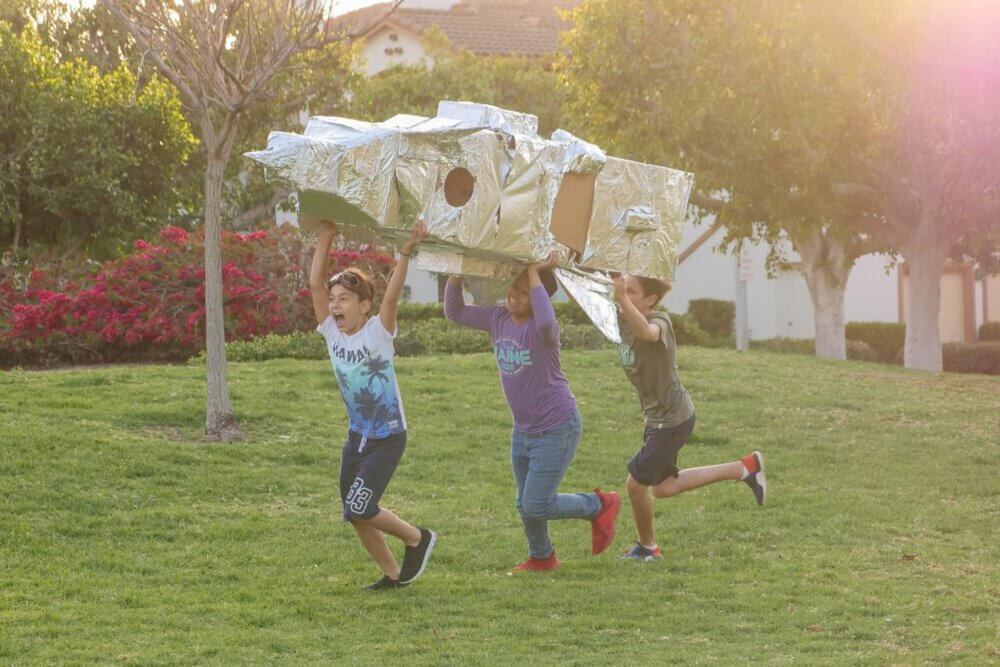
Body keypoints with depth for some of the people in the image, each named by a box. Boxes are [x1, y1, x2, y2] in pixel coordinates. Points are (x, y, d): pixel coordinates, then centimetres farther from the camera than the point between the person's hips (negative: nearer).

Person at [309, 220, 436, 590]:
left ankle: (417, 538, 9)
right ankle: (393, 574, 24)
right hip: (357, 436, 6)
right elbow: (316, 283, -9)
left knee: (359, 509, -14)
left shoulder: (378, 333, -16)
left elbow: (391, 295, -32)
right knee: (354, 515, 7)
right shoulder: (332, 333, -3)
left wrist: (405, 252, -42)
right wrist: (326, 237, -13)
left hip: (388, 438, -6)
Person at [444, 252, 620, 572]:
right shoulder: (498, 319, -2)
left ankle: (600, 506, 17)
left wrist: (535, 274, -41)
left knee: (536, 506, -7)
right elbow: (454, 311, 5)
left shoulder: (541, 329, -23)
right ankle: (541, 557, 43)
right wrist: (456, 272, -10)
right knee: (525, 505, 18)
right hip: (523, 430, 8)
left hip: (557, 430, -7)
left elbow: (546, 323, -49)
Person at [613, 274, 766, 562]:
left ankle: (647, 547, 26)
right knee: (664, 488, 21)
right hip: (658, 417, 9)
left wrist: (623, 299, -66)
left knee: (636, 483, 0)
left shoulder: (659, 321, -26)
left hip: (672, 419, -9)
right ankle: (744, 468, 28)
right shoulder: (623, 318, -3)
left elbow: (647, 332, -50)